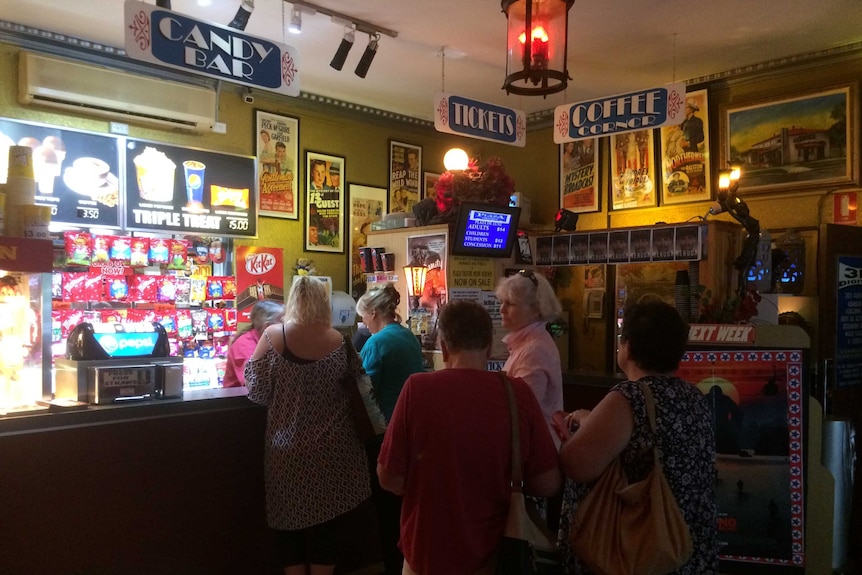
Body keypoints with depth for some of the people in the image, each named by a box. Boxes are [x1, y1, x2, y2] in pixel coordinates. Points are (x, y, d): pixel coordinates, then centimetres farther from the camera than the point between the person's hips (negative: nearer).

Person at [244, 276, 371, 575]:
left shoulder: (272, 336, -9)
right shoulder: (338, 341, -7)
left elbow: (257, 392, -5)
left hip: (287, 451, 0)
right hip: (330, 452, 1)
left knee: (290, 522, 15)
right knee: (326, 523, 14)